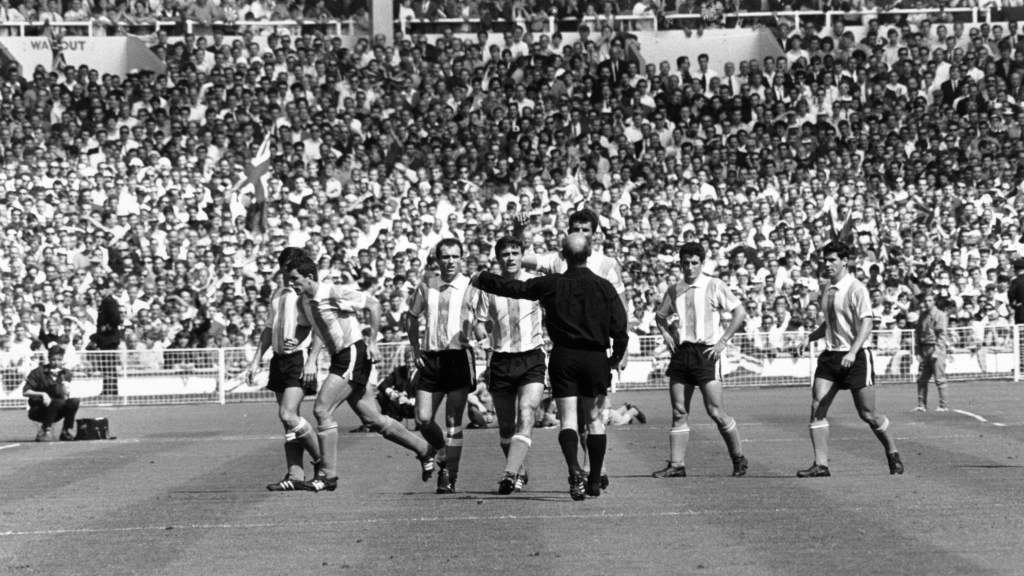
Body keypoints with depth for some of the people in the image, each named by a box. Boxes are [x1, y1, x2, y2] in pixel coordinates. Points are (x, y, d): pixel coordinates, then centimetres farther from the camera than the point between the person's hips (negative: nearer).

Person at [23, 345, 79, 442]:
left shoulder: (66, 373, 0)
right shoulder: (39, 372, -9)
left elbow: (65, 397, -11)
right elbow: (25, 392, -15)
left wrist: (63, 379, -24)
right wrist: (42, 394, -29)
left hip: (55, 413, 4)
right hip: (37, 411, -4)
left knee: (74, 402, -21)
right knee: (58, 402, -32)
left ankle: (66, 431, -8)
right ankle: (45, 430, -19)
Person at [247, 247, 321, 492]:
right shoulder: (278, 295, 17)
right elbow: (269, 329, 25)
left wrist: (297, 341, -28)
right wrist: (256, 360, 21)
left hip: (299, 357, -8)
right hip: (279, 359, 8)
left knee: (288, 415, -16)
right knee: (287, 419, 5)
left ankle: (322, 462, 1)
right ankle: (295, 475, 6)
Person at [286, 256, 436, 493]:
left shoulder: (333, 293, -16)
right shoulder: (304, 301, 7)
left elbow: (373, 303, -11)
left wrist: (372, 342, -11)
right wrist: (311, 361, 3)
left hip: (354, 355, -8)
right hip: (340, 358, 8)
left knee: (322, 409, -15)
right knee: (373, 420, 10)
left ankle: (327, 475, -9)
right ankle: (424, 450, 25)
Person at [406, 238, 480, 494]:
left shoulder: (470, 288, -1)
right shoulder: (426, 286, 9)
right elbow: (412, 318, 19)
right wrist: (416, 349, 10)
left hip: (459, 357, -4)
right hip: (430, 358, 4)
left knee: (453, 421, -5)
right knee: (423, 420, 1)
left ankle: (449, 476, 1)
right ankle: (445, 455, 27)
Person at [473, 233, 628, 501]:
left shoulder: (550, 284, -2)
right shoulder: (603, 287, -3)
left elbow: (512, 287, 5)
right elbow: (620, 329, -5)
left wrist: (481, 278, 21)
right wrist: (616, 357, 11)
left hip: (563, 358, 0)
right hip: (595, 358, 0)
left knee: (568, 419, -2)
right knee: (594, 419, 12)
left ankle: (575, 471, -24)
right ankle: (595, 481, 15)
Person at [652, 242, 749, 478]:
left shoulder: (714, 286, -2)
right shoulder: (674, 290, 12)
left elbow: (740, 312, -3)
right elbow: (660, 316, 28)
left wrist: (723, 340, -7)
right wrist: (666, 335, 10)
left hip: (706, 352, -5)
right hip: (681, 353, 5)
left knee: (716, 412, -7)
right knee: (679, 412, 2)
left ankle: (738, 458, 10)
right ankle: (677, 464, 4)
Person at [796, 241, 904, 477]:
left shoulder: (856, 289, -11)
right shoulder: (827, 290, 12)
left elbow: (867, 323, -18)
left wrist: (853, 352, -29)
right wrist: (810, 337, 10)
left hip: (856, 358, -7)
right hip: (830, 356, 7)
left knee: (867, 414, -1)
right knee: (817, 408, -7)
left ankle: (893, 455, 22)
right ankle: (821, 464, -6)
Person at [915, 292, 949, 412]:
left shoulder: (940, 315, -4)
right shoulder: (922, 315, 16)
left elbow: (942, 334, -11)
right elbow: (918, 333, 21)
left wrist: (936, 351, -18)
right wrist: (919, 350, 12)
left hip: (936, 348, -7)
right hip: (924, 349, 7)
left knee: (940, 379, -7)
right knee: (921, 379, 4)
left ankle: (944, 405, -4)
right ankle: (922, 405, 9)